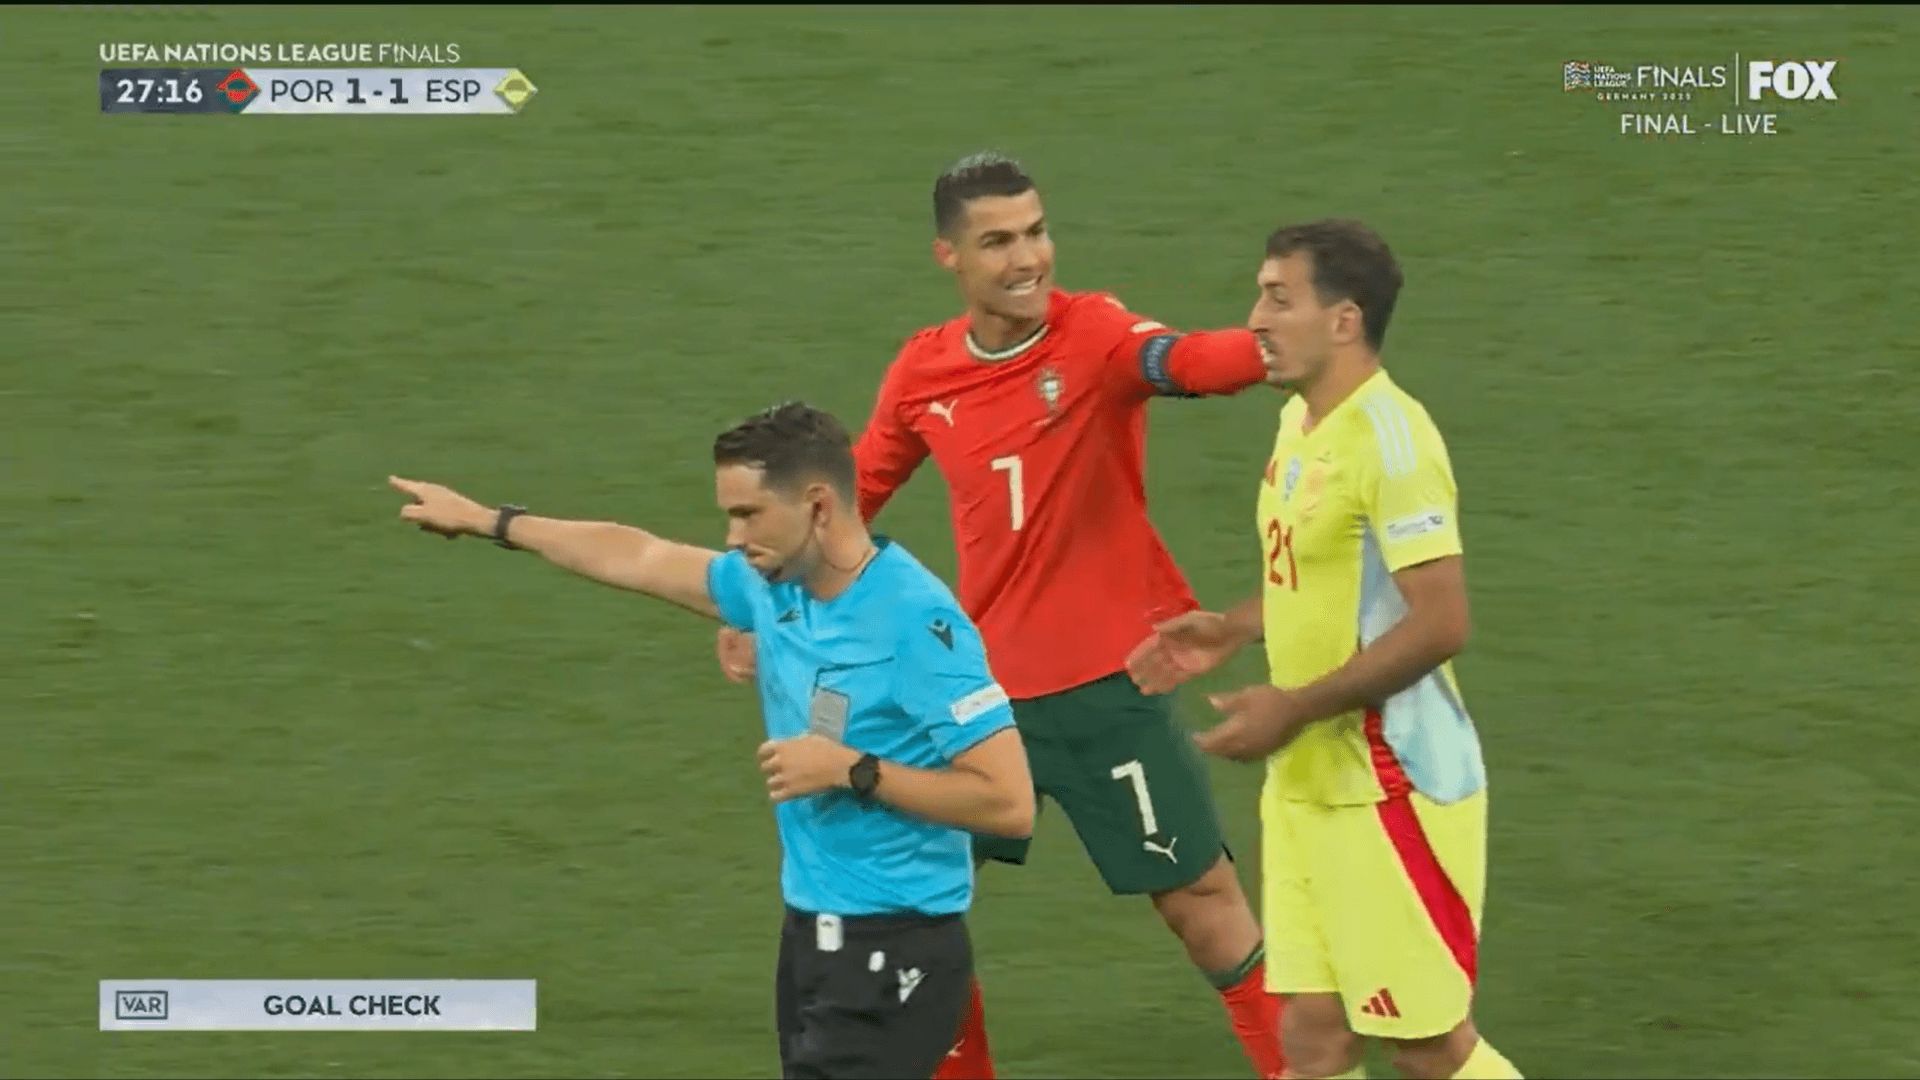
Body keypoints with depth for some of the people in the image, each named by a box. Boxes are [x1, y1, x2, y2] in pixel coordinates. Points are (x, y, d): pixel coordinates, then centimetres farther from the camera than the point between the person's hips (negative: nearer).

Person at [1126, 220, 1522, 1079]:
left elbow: (1440, 622, -25)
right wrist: (1233, 631, 9)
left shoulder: (1389, 437, -19)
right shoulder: (1301, 421, 9)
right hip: (1306, 783, 9)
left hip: (1392, 785, -9)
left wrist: (1293, 709, -21)